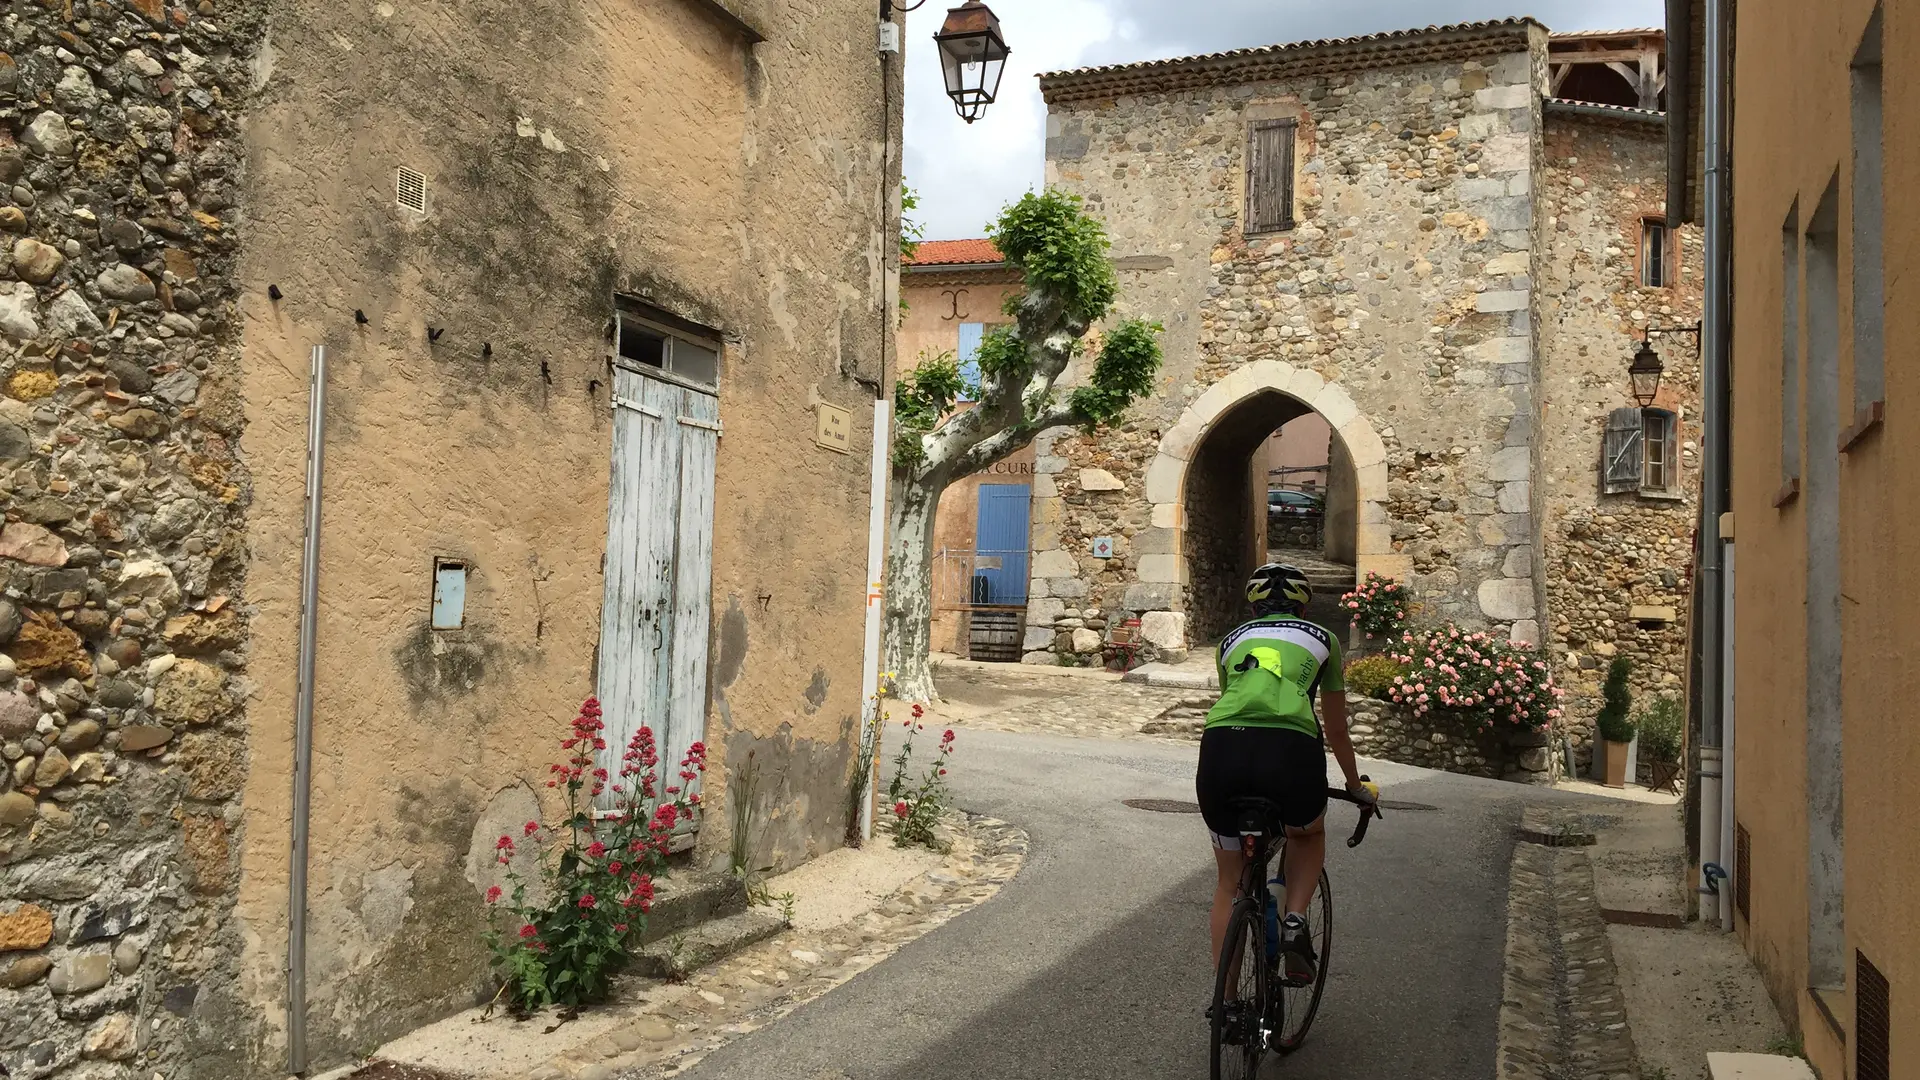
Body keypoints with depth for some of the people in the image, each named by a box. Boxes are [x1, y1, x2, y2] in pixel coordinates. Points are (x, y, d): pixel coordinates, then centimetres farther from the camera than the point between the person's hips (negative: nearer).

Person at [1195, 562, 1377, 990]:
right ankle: (1295, 922, 12)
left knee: (1230, 882, 24)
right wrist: (1356, 786, 54)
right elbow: (1336, 731, 37)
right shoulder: (1323, 640, 27)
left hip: (1221, 748, 2)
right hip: (1290, 750, -1)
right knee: (1309, 834, 35)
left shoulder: (1233, 639, 31)